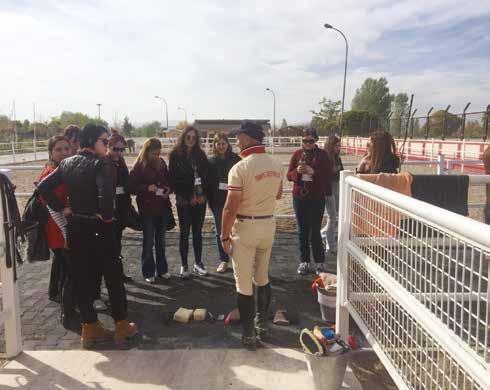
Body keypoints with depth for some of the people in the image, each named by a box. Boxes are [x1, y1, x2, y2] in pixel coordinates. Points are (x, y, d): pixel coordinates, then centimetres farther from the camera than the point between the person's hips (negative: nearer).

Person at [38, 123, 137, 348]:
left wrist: (61, 208, 5)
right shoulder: (102, 164, -16)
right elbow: (106, 194, -33)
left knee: (82, 278, 13)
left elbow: (43, 187, 6)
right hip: (98, 228, -6)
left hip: (75, 227, 6)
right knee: (113, 278, 9)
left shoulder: (67, 163, 6)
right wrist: (107, 215, -17)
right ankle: (122, 326, 20)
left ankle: (90, 329, 23)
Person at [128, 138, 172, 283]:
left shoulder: (161, 163, 5)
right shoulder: (139, 166, -9)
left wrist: (168, 189, -5)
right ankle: (148, 272, 17)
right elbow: (132, 187, -10)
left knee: (161, 241, 14)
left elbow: (168, 180, 15)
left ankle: (162, 269, 26)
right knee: (148, 242, 5)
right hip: (147, 209, -4)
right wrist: (147, 188, -23)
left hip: (163, 207, 5)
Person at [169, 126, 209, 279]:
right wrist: (188, 197, -9)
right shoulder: (175, 155, -2)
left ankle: (198, 263, 22)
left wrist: (203, 195, -6)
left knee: (198, 232, 10)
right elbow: (174, 179, -5)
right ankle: (184, 265, 14)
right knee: (184, 233, 4)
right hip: (184, 201, -3)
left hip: (200, 200, 3)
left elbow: (206, 176, 7)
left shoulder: (201, 155, 8)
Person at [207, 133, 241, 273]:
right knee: (220, 232, 10)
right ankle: (224, 260, 22)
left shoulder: (235, 159, -3)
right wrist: (210, 200, 1)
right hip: (217, 202, 2)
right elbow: (207, 182, 6)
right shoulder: (210, 161, 3)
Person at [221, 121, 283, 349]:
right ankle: (262, 326, 34)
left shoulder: (240, 168, -20)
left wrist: (224, 236, -8)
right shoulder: (276, 165, 1)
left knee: (244, 283, 6)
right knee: (262, 277, 21)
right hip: (269, 224, 6)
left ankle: (249, 335, 16)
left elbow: (230, 208, -19)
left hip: (245, 227, -6)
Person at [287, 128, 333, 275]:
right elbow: (289, 175, 4)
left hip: (317, 198, -3)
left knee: (315, 231, -1)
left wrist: (313, 172, -22)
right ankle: (304, 261, 21)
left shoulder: (322, 154, -2)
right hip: (299, 197, 3)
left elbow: (329, 175, -7)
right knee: (302, 231, 9)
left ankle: (320, 262, 14)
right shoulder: (297, 154, 5)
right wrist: (297, 171, -17)